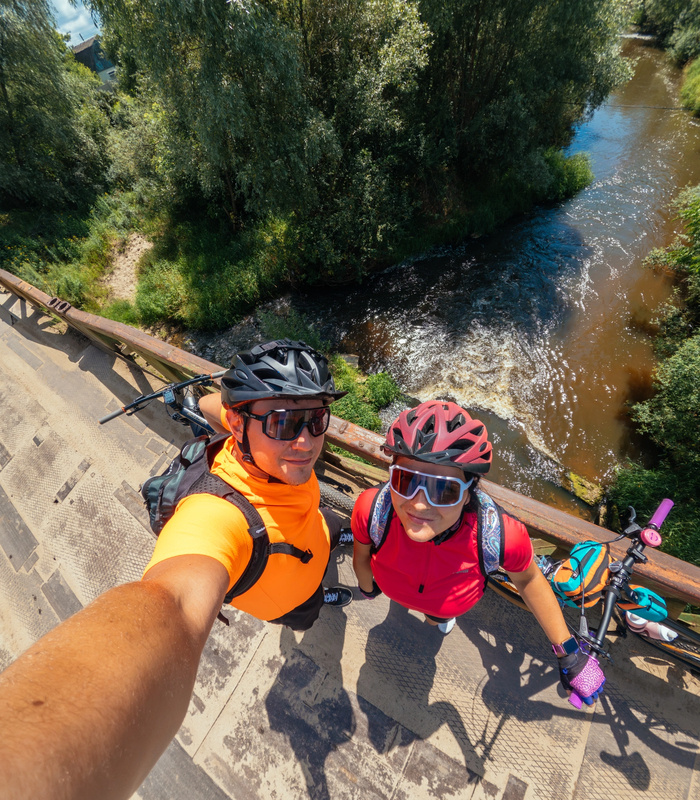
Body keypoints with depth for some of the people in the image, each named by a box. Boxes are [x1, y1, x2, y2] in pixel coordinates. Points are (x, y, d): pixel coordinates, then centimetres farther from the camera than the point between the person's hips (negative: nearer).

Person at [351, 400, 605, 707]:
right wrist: (368, 588, 3)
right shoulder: (372, 510, -44)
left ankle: (438, 617, 73)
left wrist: (569, 654, -8)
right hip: (392, 589, 1)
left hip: (450, 603, 0)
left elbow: (528, 579, -19)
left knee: (436, 619, 37)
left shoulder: (500, 537, -45)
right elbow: (362, 556, -18)